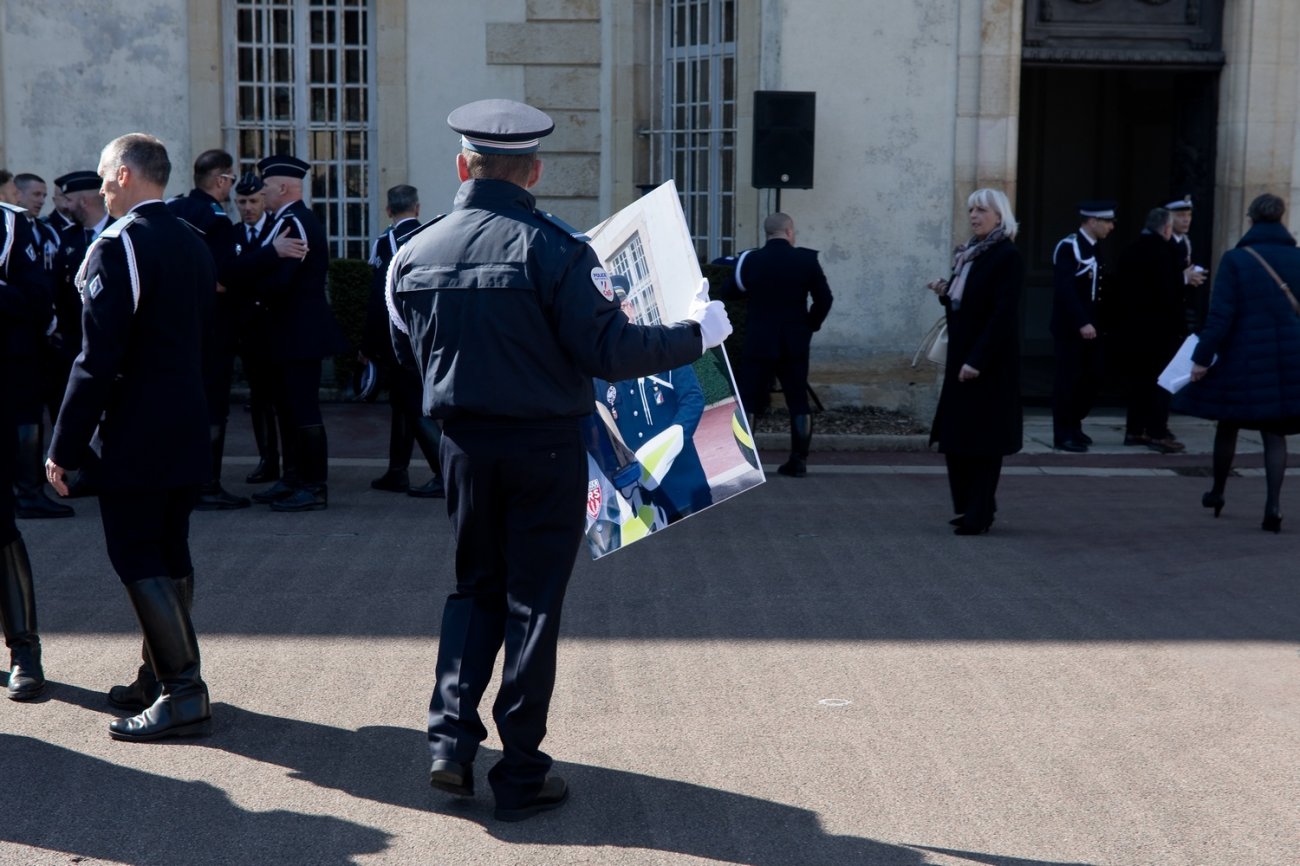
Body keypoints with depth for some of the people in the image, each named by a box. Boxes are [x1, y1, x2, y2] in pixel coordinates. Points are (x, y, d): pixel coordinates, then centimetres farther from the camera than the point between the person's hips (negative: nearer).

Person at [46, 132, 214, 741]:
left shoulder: (118, 246, -15)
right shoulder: (194, 245, 11)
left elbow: (98, 356, -19)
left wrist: (64, 447, -15)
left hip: (134, 437, -8)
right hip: (187, 432, 8)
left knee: (138, 559, -4)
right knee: (169, 557, 15)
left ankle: (183, 695, -6)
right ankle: (164, 675, 25)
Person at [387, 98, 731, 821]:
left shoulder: (415, 254, 1)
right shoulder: (555, 249, -15)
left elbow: (410, 352, 14)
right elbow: (608, 351, -19)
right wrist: (696, 334, -6)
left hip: (466, 446, 4)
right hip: (545, 449, -4)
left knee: (477, 587, 21)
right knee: (533, 602, 5)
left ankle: (452, 739, 10)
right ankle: (521, 775, 12)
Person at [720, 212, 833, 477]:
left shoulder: (750, 260, -4)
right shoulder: (806, 259, -4)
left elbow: (728, 292, 7)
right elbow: (824, 298, -1)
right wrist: (810, 326, 11)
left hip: (759, 341, -1)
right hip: (795, 343, 1)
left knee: (749, 401, 4)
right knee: (798, 401, 10)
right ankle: (798, 461, 9)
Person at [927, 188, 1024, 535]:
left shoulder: (1007, 257, -12)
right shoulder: (968, 254, 13)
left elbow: (1003, 314, -18)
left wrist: (977, 360, -22)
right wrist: (945, 293, -1)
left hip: (989, 362, -8)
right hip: (961, 356, 8)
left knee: (982, 436, -4)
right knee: (955, 434, 9)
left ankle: (979, 514, 1)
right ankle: (967, 507, 19)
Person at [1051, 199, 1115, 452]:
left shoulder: (1095, 248, 15)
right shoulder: (1068, 247, -12)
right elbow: (1065, 290, -20)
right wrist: (1082, 323, -25)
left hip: (1091, 325, 8)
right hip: (1070, 327, -8)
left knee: (1093, 377, 9)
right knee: (1069, 379, -3)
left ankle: (1073, 425, 23)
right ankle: (1063, 434, 5)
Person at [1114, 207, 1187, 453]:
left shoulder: (1129, 252, 8)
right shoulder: (1162, 252, -15)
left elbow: (1119, 291, 12)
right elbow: (1169, 294, -18)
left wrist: (1121, 323, 17)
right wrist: (1179, 327, -12)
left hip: (1130, 327, 7)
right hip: (1159, 328, -7)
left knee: (1138, 379, 13)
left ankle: (1134, 430, 17)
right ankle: (1157, 433, -2)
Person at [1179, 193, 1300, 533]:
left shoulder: (1235, 259, -10)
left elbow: (1221, 315, -13)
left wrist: (1202, 357, -8)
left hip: (1244, 358, -2)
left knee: (1228, 425, 16)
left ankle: (1217, 492, 31)